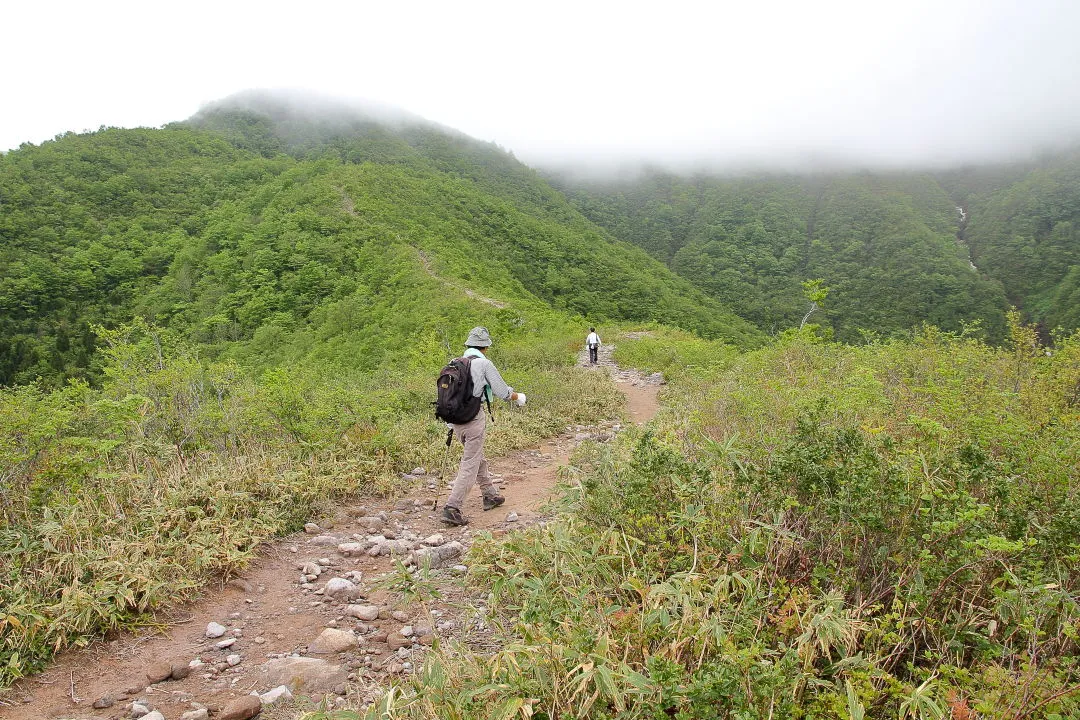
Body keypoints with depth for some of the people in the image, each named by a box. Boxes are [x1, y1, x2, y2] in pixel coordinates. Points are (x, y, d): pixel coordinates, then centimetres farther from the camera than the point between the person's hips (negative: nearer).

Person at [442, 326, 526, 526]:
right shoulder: (484, 364, -9)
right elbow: (503, 391, -6)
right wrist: (519, 397, 15)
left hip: (455, 419, 7)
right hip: (474, 419, -7)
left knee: (478, 458, 23)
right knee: (470, 466, -2)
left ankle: (490, 495, 36)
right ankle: (452, 509, -7)